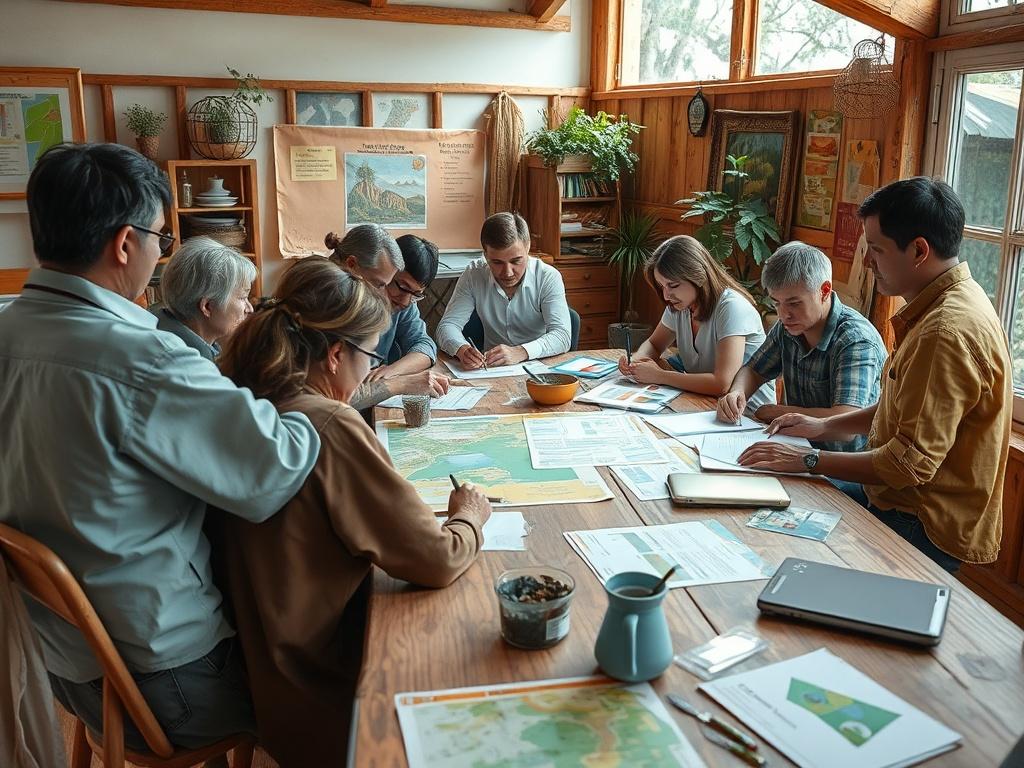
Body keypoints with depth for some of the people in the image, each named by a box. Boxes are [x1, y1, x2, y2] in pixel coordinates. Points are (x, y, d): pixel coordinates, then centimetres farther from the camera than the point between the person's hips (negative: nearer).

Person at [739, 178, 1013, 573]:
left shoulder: (948, 332, -26)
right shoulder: (950, 302, 9)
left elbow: (911, 462, -26)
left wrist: (808, 460, -18)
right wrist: (824, 427, 12)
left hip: (923, 531, -10)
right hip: (904, 507, 10)